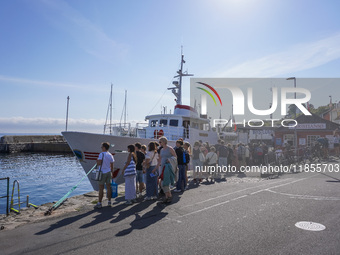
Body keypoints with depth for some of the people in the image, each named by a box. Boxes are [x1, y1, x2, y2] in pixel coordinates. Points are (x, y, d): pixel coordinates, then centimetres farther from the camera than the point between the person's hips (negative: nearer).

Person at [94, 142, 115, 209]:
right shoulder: (110, 155, 5)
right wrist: (112, 173, 19)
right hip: (109, 172, 6)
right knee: (108, 187, 10)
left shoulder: (102, 154, -13)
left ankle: (99, 203, 5)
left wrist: (97, 160, 0)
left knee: (101, 188, 0)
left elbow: (98, 163, -21)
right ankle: (109, 202, 16)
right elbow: (112, 165, 9)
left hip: (103, 173, -5)